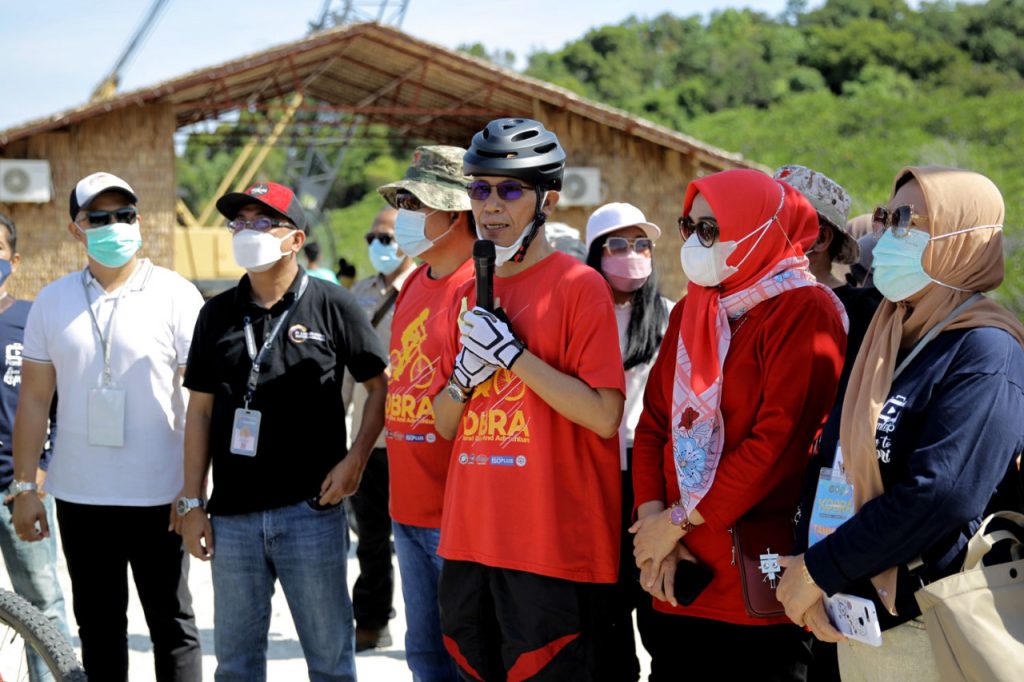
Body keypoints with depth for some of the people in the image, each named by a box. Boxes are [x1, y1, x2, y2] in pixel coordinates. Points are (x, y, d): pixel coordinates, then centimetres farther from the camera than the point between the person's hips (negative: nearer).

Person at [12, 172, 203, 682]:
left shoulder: (175, 295, -4)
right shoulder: (52, 301, 7)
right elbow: (34, 400, 9)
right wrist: (23, 487, 4)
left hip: (158, 499, -3)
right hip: (79, 498, 4)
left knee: (172, 625, 6)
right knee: (97, 626, 14)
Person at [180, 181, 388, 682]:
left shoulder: (332, 307, -2)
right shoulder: (218, 313, 9)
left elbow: (380, 384, 3)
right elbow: (200, 410, 10)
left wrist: (356, 458, -9)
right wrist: (192, 502, 6)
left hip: (311, 509, -3)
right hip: (232, 514, 3)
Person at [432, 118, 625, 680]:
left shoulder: (579, 286, -7)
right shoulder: (469, 295, 14)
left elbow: (605, 416, -16)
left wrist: (511, 353, -16)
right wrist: (465, 375, -4)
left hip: (553, 544, -7)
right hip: (470, 537, 7)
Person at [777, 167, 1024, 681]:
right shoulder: (885, 346, 12)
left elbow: (941, 494, -24)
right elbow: (830, 461, 8)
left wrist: (818, 569, -17)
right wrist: (806, 575, -7)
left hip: (927, 630, -7)